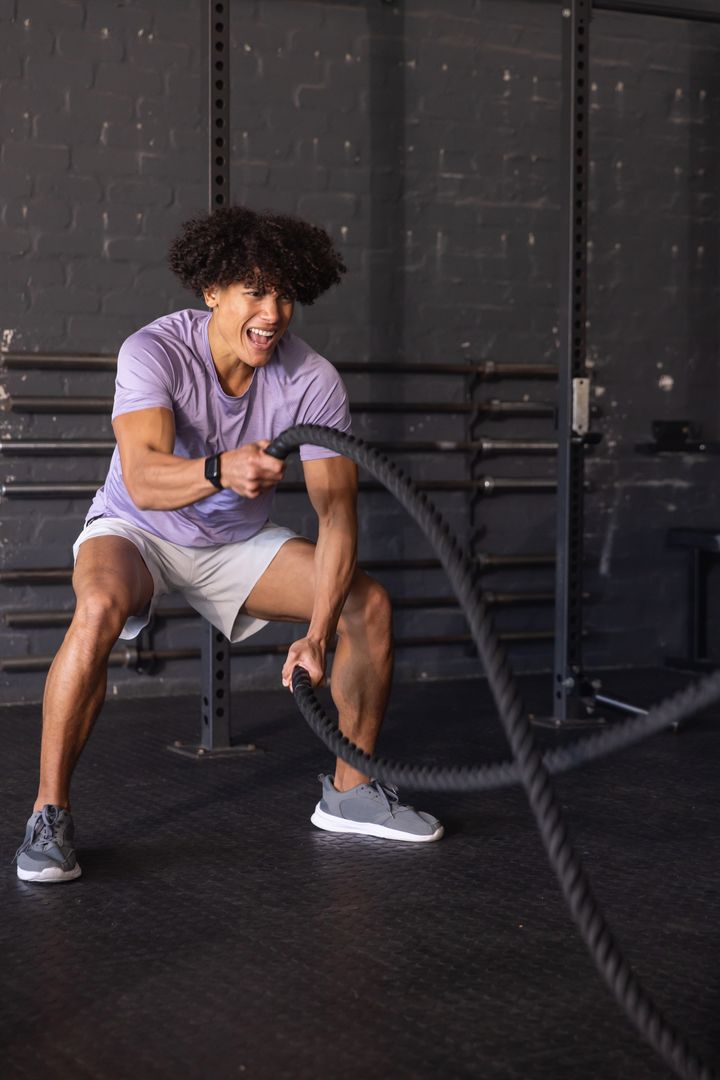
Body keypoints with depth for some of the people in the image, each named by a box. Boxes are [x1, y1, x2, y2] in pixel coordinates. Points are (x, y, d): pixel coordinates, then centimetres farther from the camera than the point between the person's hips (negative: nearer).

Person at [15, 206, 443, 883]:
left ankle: (350, 792, 7)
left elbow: (336, 514, -24)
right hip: (136, 530, -4)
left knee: (369, 603, -10)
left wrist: (318, 634, -35)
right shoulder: (153, 352, -28)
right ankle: (48, 813, -24)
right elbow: (143, 480, -43)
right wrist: (220, 470, -64)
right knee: (100, 606, -36)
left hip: (237, 541, 4)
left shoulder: (313, 381, -20)